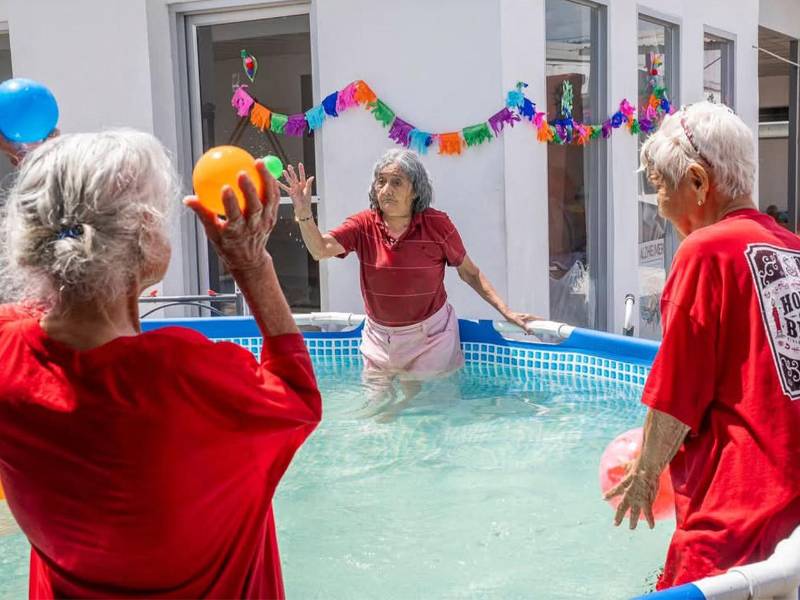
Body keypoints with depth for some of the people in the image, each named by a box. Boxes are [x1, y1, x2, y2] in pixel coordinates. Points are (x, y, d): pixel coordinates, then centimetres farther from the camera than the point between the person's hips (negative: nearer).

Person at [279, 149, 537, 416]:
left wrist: (506, 311, -7)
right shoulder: (363, 225, -8)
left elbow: (469, 272, -2)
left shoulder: (437, 224, -12)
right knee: (377, 406, 17)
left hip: (429, 337, -2)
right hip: (379, 337, 3)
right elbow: (320, 249, -24)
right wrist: (304, 213, -41)